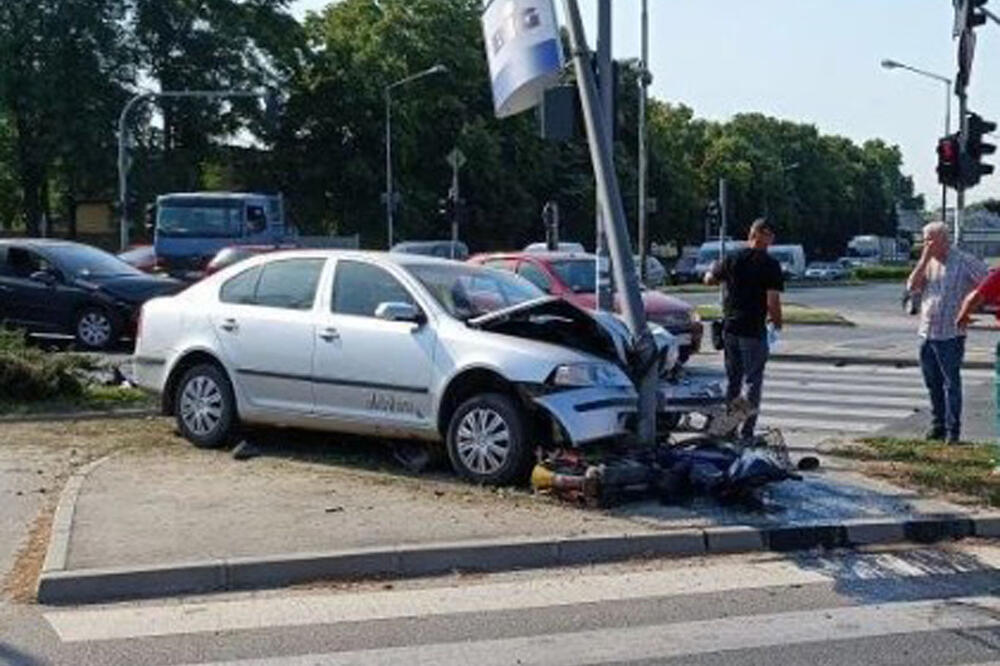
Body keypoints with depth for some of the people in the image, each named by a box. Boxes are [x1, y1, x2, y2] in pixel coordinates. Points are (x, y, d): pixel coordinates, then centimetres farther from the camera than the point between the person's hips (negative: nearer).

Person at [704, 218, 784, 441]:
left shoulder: (733, 258, 2)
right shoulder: (770, 265, -10)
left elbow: (709, 279, 14)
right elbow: (773, 301, -15)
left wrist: (716, 269, 34)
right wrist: (777, 322, 3)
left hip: (730, 327, 5)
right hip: (754, 330, -4)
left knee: (732, 380, 16)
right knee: (753, 381, 3)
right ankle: (746, 432, 2)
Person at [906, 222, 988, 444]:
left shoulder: (964, 261, -7)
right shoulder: (928, 263, 11)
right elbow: (912, 287, -1)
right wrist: (924, 260, -7)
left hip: (950, 334, -6)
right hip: (926, 332, 6)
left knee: (951, 383, -3)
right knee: (933, 383, 13)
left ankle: (953, 430, 2)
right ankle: (937, 424, 24)